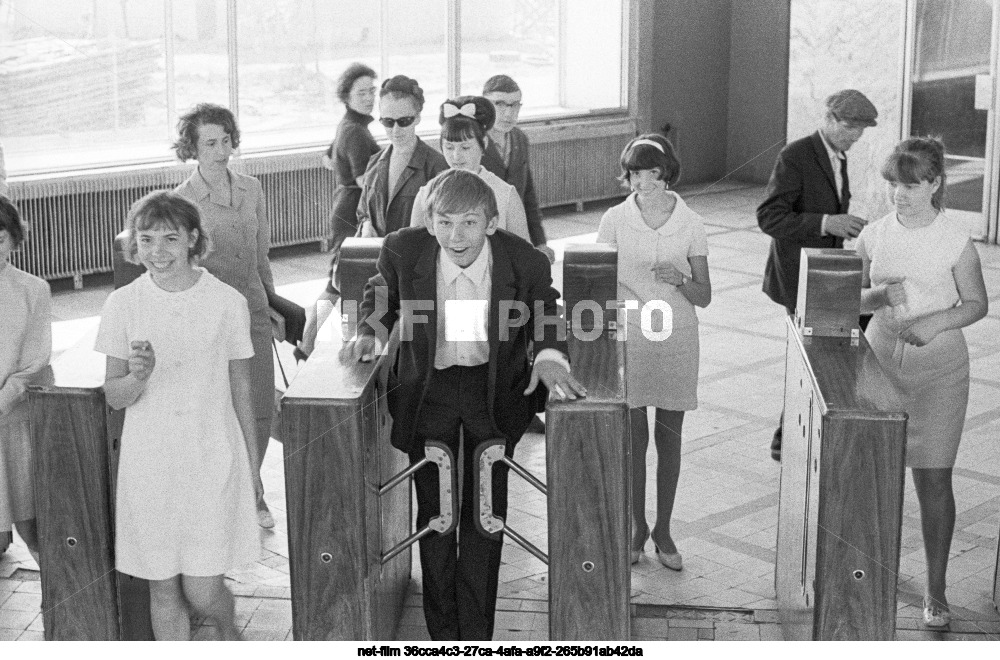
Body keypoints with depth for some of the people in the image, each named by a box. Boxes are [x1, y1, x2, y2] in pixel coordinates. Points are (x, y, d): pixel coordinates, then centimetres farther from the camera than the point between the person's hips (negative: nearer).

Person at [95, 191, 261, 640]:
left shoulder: (227, 303, -4)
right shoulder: (122, 305, -2)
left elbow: (241, 392, 4)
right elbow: (113, 396, 1)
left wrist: (252, 465, 8)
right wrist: (137, 376, -21)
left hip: (213, 459, -1)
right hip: (149, 463, 1)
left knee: (203, 592, -1)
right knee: (163, 590, 9)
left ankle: (229, 635, 33)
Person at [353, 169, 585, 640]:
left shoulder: (525, 262, -20)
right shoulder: (403, 251, -17)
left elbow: (546, 317, 2)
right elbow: (381, 296, 7)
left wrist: (550, 356, -16)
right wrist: (372, 330, -12)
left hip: (494, 389, -1)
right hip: (427, 386, 1)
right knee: (434, 513, 8)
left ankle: (476, 634, 19)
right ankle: (442, 632, 23)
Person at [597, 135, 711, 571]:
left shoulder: (690, 224, -3)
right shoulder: (615, 220, -3)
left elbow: (704, 297, 0)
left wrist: (680, 280, -20)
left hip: (676, 339, 0)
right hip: (628, 338, 0)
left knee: (669, 438, 7)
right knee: (634, 436, 4)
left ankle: (663, 531, 20)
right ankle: (637, 527, 21)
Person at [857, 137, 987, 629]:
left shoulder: (956, 244, -7)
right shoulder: (873, 236, 2)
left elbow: (977, 304, 1)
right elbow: (854, 299, 10)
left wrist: (934, 321, -16)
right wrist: (880, 295, -12)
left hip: (938, 368, -3)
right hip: (880, 360, 3)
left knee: (934, 479, -2)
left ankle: (935, 590, 9)